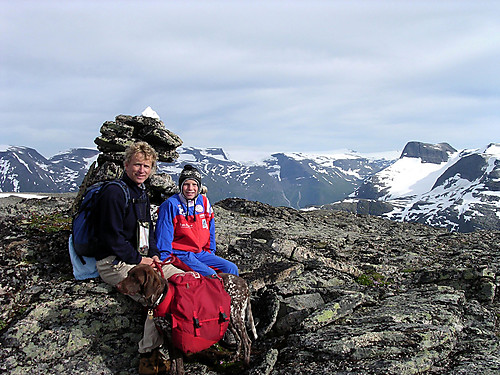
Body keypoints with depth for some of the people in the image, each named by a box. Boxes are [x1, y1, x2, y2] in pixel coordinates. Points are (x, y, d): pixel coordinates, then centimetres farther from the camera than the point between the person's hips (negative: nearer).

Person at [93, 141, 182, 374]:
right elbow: (111, 237, -18)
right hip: (114, 263, -9)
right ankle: (148, 354, -17)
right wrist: (138, 259, -13)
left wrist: (154, 254, 6)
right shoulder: (114, 193, -13)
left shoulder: (141, 193, 16)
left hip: (141, 259, 9)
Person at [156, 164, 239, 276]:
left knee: (231, 269, -6)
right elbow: (163, 236, -8)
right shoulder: (171, 205, -9)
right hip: (180, 254, -6)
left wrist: (210, 252, 15)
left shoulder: (204, 202, 8)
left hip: (201, 253, 6)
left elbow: (210, 230, 18)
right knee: (210, 275, -26)